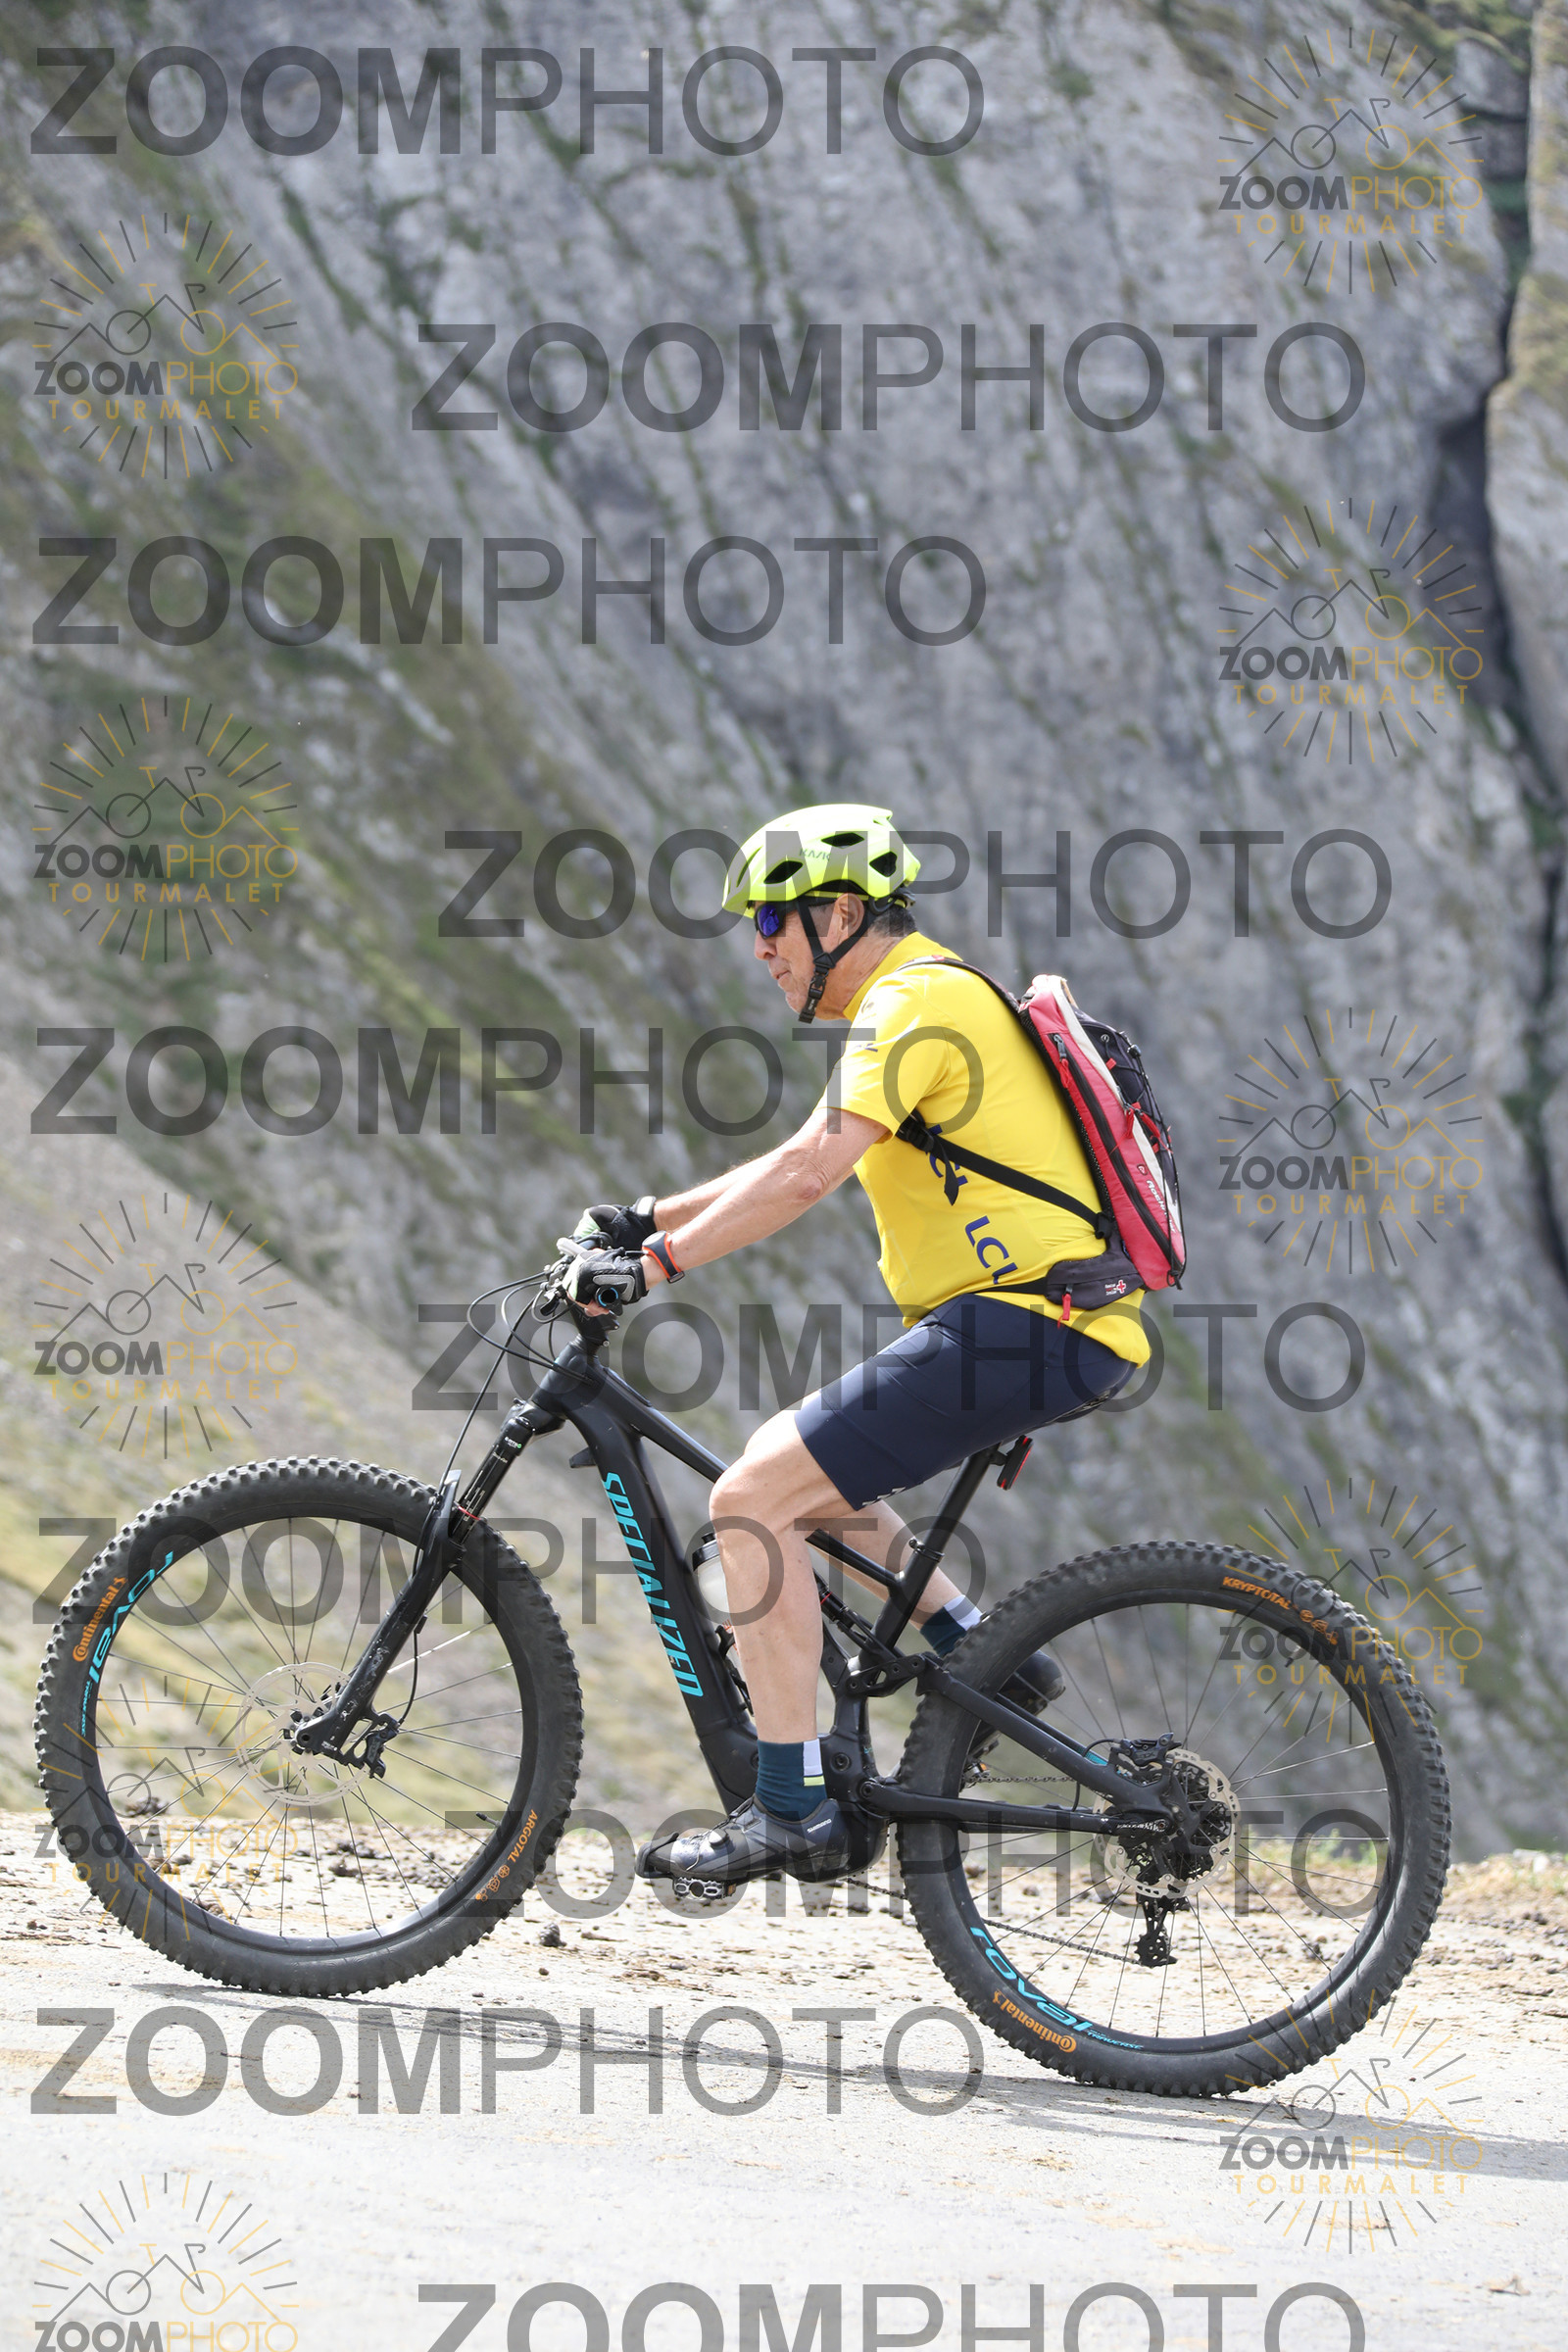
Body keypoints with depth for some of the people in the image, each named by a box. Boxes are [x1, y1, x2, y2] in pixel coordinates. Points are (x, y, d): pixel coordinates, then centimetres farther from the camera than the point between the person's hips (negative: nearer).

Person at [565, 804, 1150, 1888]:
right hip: (1045, 1324, 10)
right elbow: (804, 1164, 27)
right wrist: (650, 1219, 21)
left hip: (1024, 1322, -10)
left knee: (755, 1496, -13)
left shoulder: (912, 1002, -10)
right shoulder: (930, 998, 22)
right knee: (786, 1458, 22)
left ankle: (792, 1810, -14)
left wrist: (660, 1261, -21)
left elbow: (808, 1172, -22)